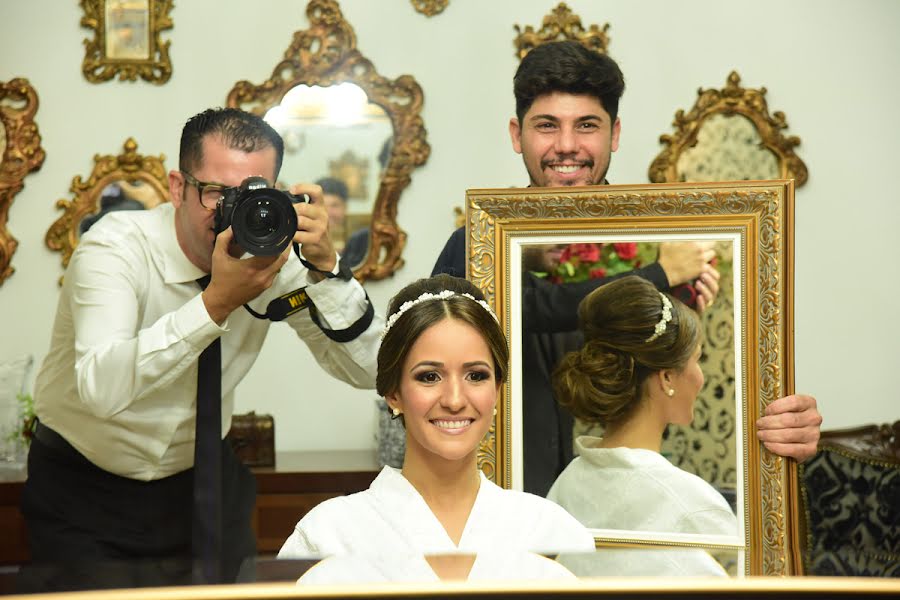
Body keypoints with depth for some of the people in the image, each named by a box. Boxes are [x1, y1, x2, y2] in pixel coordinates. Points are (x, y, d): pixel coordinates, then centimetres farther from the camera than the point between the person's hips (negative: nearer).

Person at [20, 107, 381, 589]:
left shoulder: (277, 251, -12)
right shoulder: (114, 249, -24)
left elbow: (366, 370, -15)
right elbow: (101, 388, -40)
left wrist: (325, 266, -28)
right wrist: (217, 301, -44)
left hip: (202, 476, 4)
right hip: (85, 486, -3)